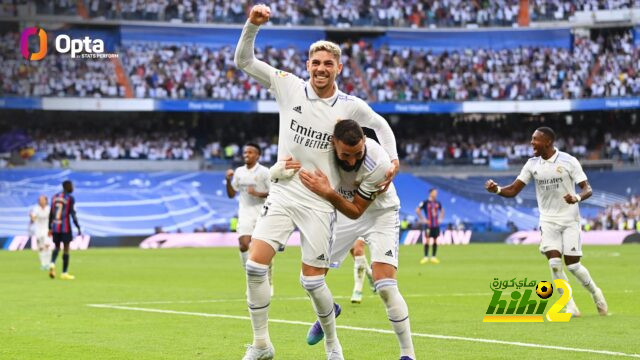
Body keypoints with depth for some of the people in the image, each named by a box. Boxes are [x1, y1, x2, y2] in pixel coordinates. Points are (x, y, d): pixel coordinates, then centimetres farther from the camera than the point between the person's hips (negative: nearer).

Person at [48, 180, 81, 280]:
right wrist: (78, 228, -11)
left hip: (55, 227, 5)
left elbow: (51, 214, 10)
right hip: (65, 227, -5)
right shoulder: (70, 199, -8)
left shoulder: (55, 197, 8)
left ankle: (52, 263, -11)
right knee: (66, 249, 5)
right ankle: (64, 273, 6)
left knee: (57, 247, 17)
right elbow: (73, 214, -14)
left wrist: (50, 228, 16)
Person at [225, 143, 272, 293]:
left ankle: (269, 282, 15)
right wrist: (228, 181, -2)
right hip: (245, 214, 3)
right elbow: (231, 194, 15)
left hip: (262, 214, -3)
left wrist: (258, 193, -20)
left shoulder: (264, 172, -4)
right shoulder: (239, 172, 10)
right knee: (243, 245, -16)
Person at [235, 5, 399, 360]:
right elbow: (243, 61, -4)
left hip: (320, 202, -1)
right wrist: (252, 25, -18)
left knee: (312, 280, -2)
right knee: (255, 264, -14)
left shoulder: (350, 106, -3)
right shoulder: (288, 86, -2)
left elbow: (381, 124, 18)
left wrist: (392, 160, 7)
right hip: (282, 194, 1)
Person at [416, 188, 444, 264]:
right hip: (428, 225, -5)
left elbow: (442, 211, 28)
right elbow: (417, 210, -6)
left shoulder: (438, 203, 11)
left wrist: (441, 218, 14)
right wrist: (422, 219, -9)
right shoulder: (425, 202, -5)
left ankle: (433, 257, 10)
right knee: (427, 240, -8)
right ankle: (426, 257, -4)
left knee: (435, 241, 4)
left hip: (436, 225, 5)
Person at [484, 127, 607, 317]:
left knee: (573, 265, -5)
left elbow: (587, 189, -10)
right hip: (548, 220, 3)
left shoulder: (568, 161, -10)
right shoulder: (532, 164, 1)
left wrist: (577, 197, -32)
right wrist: (497, 189, -20)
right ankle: (570, 305, -1)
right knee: (554, 261, -13)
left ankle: (595, 292, 23)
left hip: (569, 220, -3)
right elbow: (513, 190, 1)